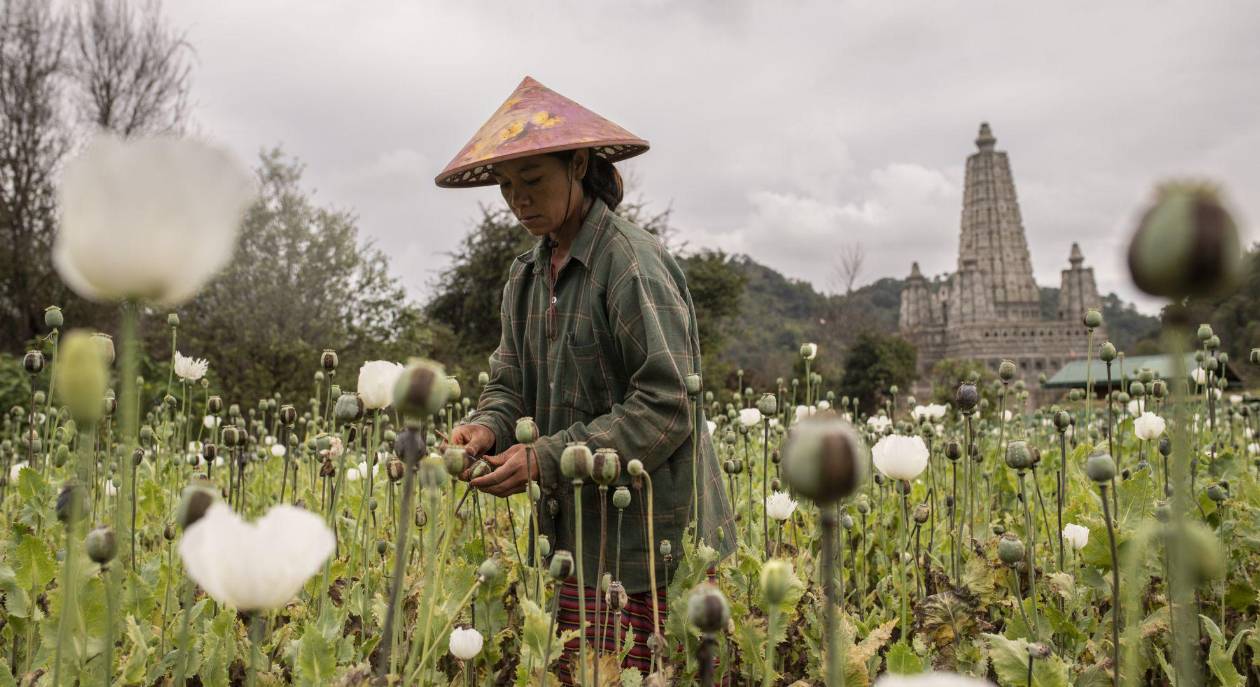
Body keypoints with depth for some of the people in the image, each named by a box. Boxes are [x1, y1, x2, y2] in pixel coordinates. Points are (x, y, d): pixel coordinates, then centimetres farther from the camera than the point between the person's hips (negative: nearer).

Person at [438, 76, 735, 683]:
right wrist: (488, 426, -9)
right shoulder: (527, 275, 13)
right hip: (574, 537, 7)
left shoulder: (633, 263, -14)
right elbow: (511, 383, 14)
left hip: (648, 539, -7)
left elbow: (667, 407, -19)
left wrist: (544, 458, -20)